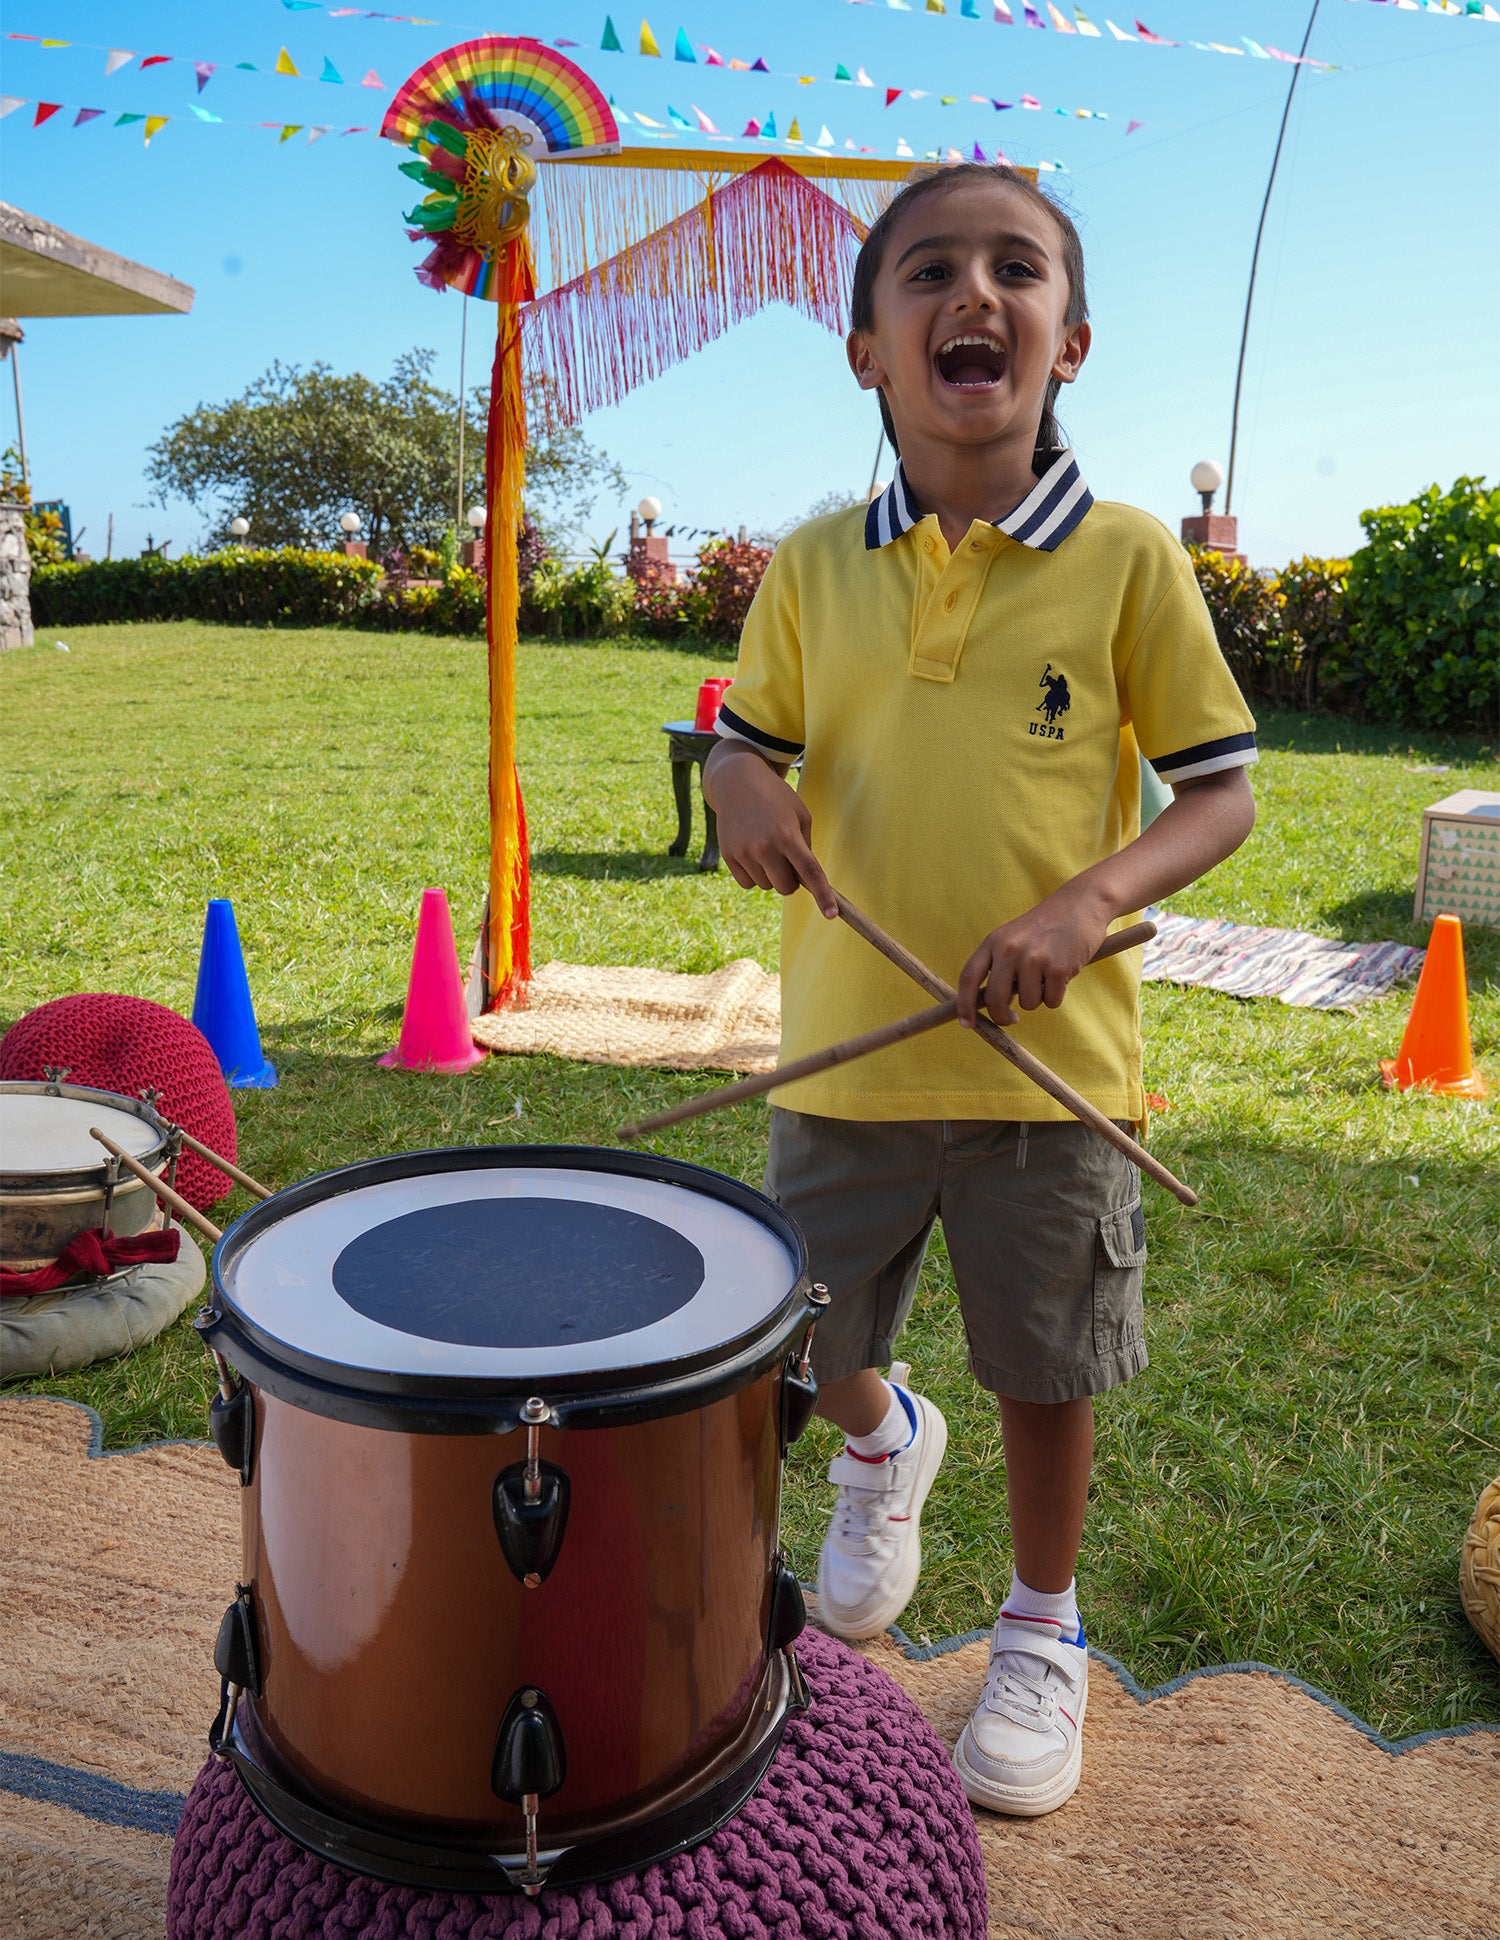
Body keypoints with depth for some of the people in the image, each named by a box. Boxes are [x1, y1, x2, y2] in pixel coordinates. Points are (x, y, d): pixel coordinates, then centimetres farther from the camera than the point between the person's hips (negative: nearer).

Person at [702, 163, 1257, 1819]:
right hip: (843, 1054, 3)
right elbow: (745, 740, 12)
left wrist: (1090, 899, -21)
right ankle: (884, 1441, 54)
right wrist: (747, 794, -12)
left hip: (1048, 1061, -2)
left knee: (1042, 1367, 14)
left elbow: (1221, 793, -3)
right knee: (809, 1344, 17)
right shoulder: (812, 570, 0)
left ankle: (1044, 1630, 41)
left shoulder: (1127, 562, -7)